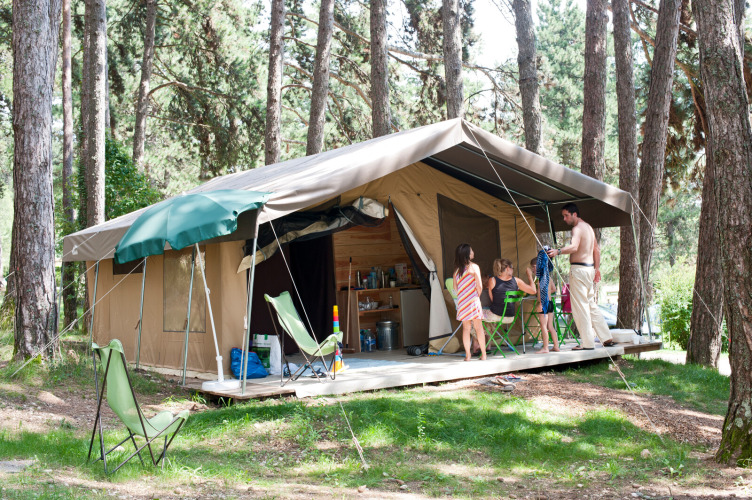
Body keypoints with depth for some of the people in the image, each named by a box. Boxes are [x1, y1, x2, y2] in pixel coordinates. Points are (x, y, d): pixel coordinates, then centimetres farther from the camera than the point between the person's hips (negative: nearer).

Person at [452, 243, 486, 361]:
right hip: (473, 299, -4)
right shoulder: (473, 267, -5)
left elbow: (455, 288, 11)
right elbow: (479, 286, -8)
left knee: (466, 327, 8)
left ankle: (467, 354, 6)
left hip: (461, 302, 4)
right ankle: (483, 353, 6)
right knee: (478, 326, 3)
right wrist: (478, 296, 9)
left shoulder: (457, 269, 8)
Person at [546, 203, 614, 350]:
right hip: (590, 268, 10)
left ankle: (587, 343, -6)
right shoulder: (588, 227, 19)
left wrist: (558, 251, -45)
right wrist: (597, 268, 28)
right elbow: (596, 249, 25)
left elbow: (574, 247, -30)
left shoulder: (577, 228, -12)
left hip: (579, 269, -10)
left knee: (580, 306, -6)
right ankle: (607, 338, 17)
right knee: (591, 305, 16)